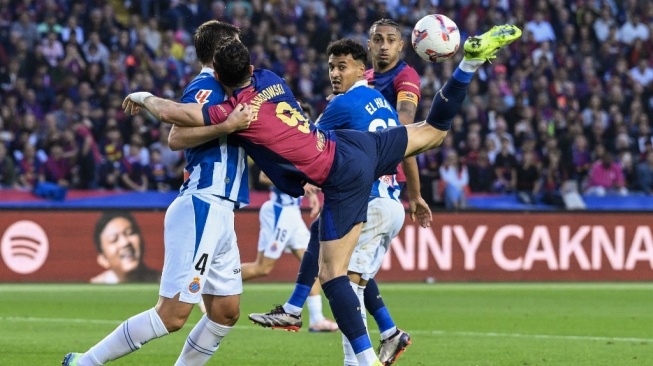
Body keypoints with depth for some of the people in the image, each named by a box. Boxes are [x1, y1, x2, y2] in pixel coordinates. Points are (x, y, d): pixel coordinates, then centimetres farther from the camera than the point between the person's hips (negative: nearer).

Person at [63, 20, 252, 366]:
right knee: (172, 314, -13)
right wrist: (228, 125, -27)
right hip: (202, 208, -10)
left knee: (226, 312, 7)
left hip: (218, 214, 10)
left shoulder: (221, 89, 19)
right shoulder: (206, 87, -8)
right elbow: (177, 136, -23)